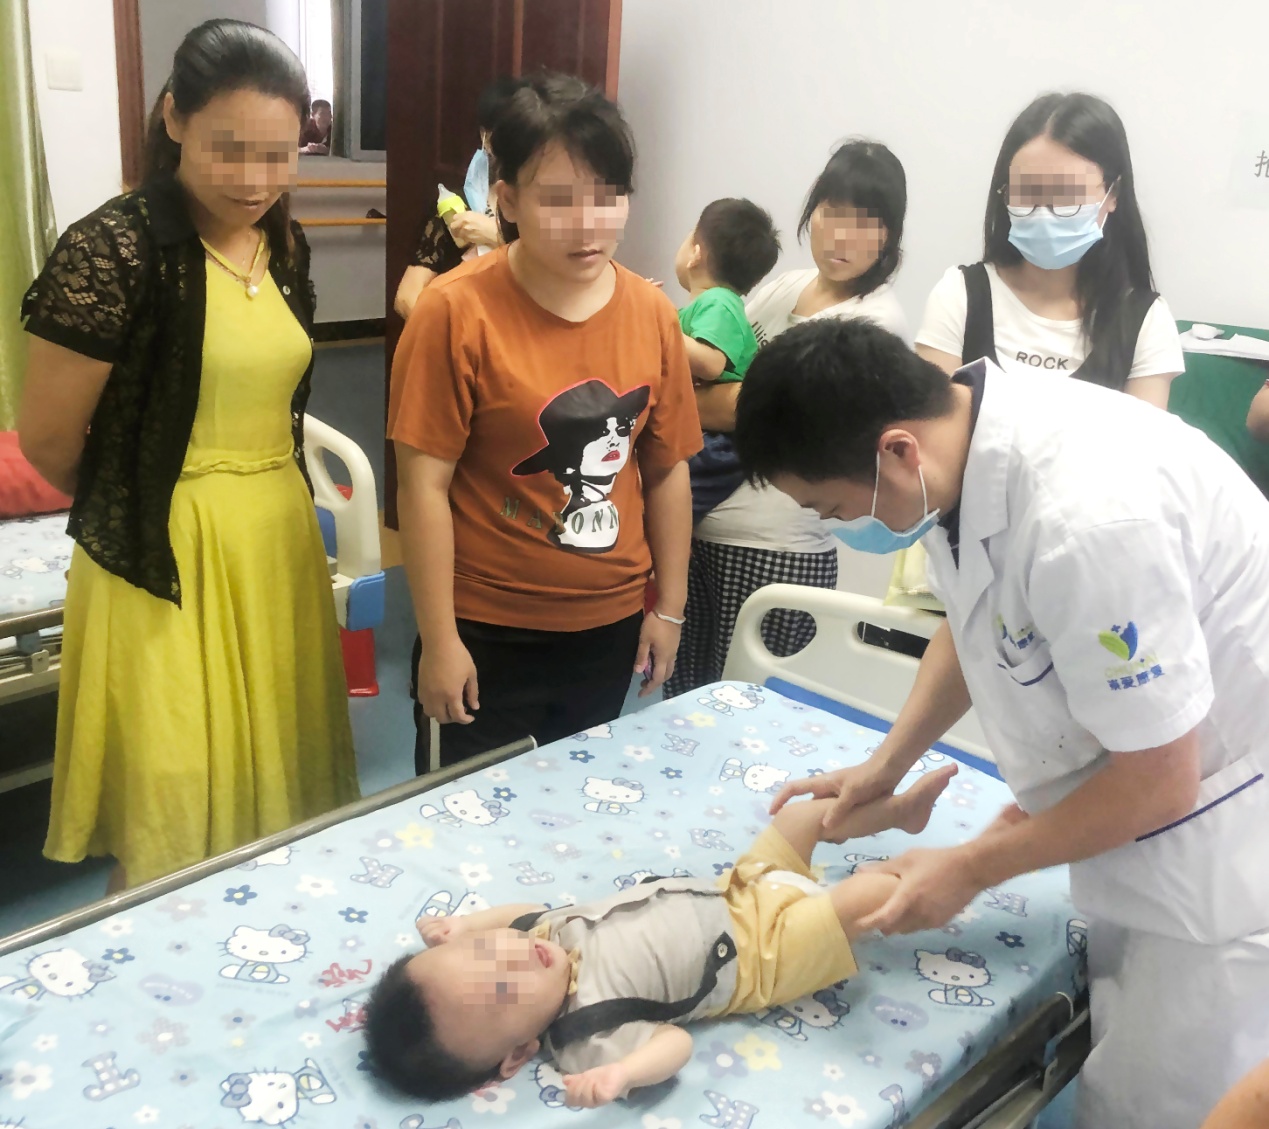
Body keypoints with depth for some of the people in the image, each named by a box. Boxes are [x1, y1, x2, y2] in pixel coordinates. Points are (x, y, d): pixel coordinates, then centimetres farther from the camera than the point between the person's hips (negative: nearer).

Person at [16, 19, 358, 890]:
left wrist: (270, 501, 10)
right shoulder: (114, 251, -16)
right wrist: (137, 510, 6)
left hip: (282, 540, 6)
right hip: (166, 559, -6)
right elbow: (46, 438, -11)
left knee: (277, 777, 18)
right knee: (177, 815, 7)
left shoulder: (287, 245, 5)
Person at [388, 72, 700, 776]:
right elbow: (425, 484, -14)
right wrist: (439, 640, -12)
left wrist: (669, 607, 8)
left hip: (611, 627, 4)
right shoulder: (457, 312, -15)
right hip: (487, 633, -4)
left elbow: (667, 471, 5)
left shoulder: (652, 314, -2)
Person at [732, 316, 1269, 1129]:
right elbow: (976, 619, 12)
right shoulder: (958, 440, -9)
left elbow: (1159, 784, -24)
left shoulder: (1088, 517, -36)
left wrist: (970, 871, -12)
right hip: (1137, 798, 8)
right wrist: (886, 765, 12)